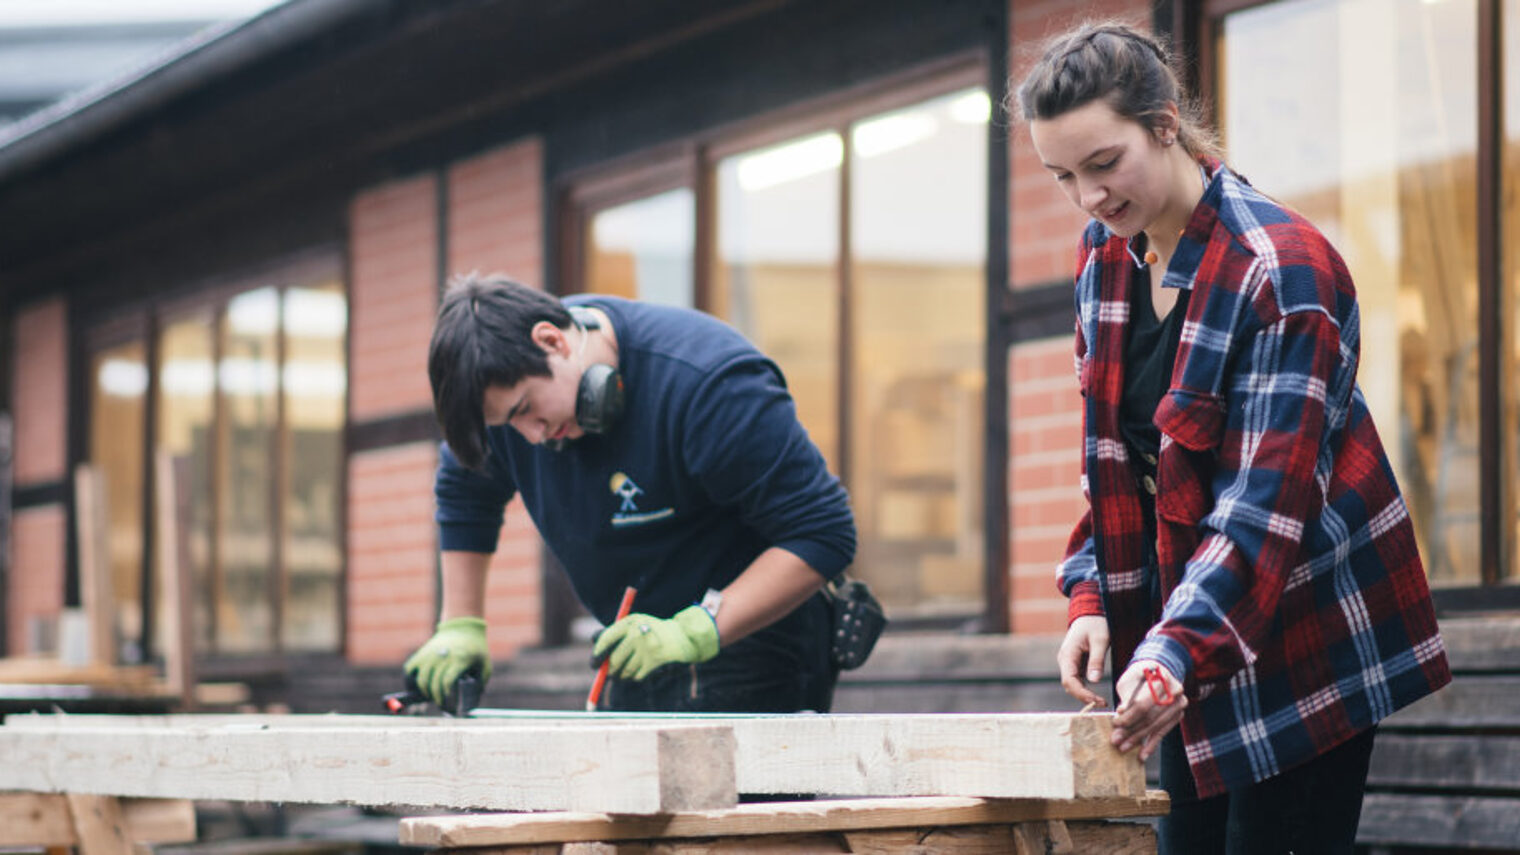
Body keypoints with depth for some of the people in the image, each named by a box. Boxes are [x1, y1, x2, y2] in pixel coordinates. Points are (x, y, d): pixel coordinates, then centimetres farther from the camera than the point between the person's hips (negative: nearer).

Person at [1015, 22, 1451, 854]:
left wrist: (1174, 650, -37)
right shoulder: (1105, 256, 3)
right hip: (1187, 623, 7)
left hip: (1305, 633, -7)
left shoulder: (1282, 270, -21)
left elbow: (1270, 495, -27)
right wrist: (1090, 597, -4)